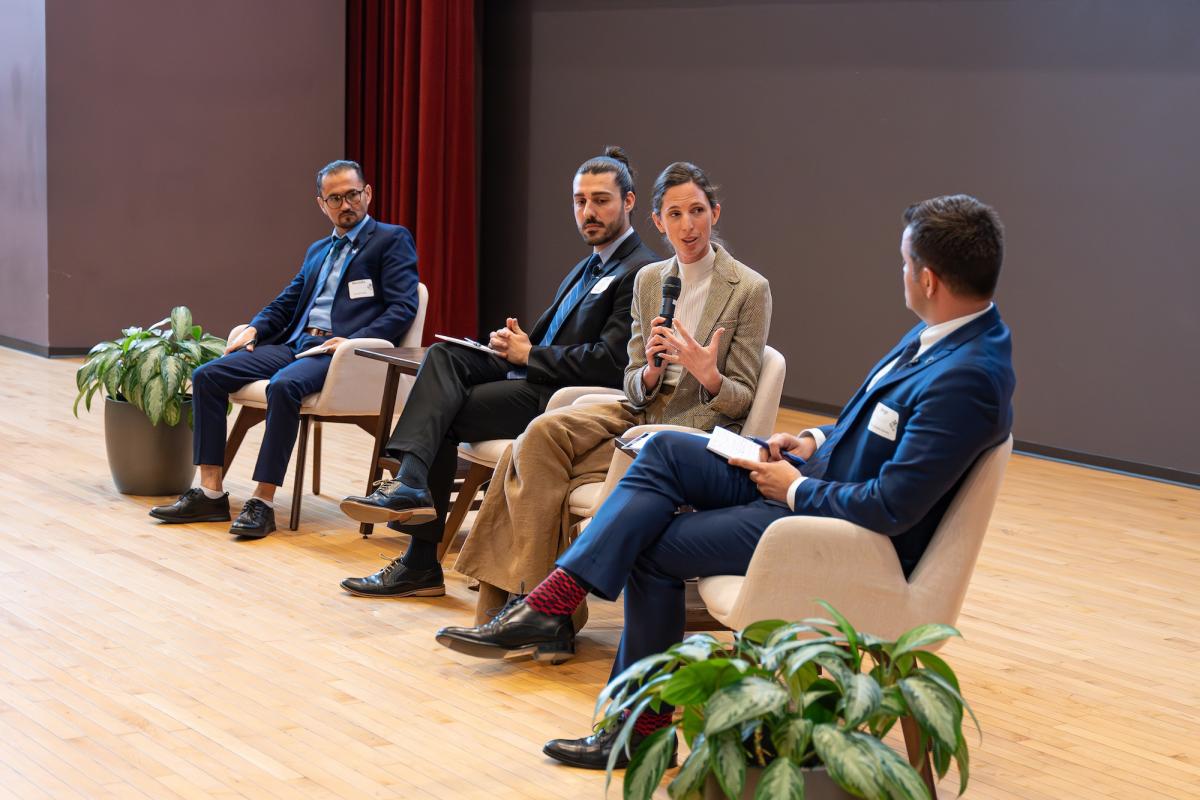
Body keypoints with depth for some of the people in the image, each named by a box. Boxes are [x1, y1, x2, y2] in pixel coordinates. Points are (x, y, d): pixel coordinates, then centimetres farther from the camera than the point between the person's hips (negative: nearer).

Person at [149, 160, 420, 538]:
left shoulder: (392, 240, 4)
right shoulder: (318, 250, 27)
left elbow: (403, 308, -7)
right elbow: (285, 303, 26)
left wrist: (354, 341, -20)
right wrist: (254, 329, 4)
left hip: (340, 350, -8)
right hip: (294, 343, 8)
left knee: (284, 386, -37)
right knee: (207, 375, -9)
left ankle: (262, 503, -32)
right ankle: (211, 493, -10)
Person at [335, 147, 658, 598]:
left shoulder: (642, 272, -9)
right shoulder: (586, 269, 23)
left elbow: (609, 363, -19)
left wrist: (528, 353, -11)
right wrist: (516, 344, -2)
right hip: (533, 381, 9)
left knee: (442, 414, -15)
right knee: (444, 354, -12)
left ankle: (422, 563, -14)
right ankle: (411, 483, -25)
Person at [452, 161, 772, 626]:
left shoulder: (749, 289, -4)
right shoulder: (648, 281, 12)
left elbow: (740, 400, -3)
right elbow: (635, 389, 11)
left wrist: (708, 376, -25)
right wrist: (652, 371, -12)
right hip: (637, 415, 6)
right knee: (539, 435, -24)